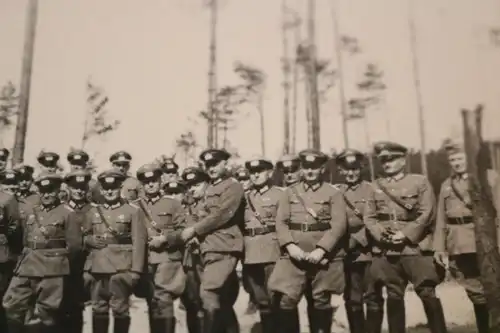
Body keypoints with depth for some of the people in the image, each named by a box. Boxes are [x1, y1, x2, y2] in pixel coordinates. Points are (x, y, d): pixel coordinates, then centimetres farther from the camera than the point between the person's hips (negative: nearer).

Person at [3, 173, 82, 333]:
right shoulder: (32, 213, 14)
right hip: (27, 267, 5)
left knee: (45, 314, 2)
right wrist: (27, 259, 12)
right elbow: (24, 240, 21)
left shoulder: (66, 213, -3)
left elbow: (74, 245, -4)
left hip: (51, 270, -5)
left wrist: (57, 260, 1)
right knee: (12, 306, 4)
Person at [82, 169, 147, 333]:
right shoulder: (92, 212, 14)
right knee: (98, 309, 9)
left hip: (121, 268, -4)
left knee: (120, 308, -2)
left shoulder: (133, 211, 2)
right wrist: (90, 240, -2)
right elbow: (84, 236, 23)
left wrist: (136, 270, -12)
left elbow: (139, 242, -4)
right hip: (97, 268, 4)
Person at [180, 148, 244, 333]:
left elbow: (221, 215, -14)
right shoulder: (210, 189, 21)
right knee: (225, 302, 12)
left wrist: (194, 230, -10)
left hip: (223, 248, -8)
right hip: (210, 248, 8)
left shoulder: (233, 186, -4)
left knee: (209, 294, -19)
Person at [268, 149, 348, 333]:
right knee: (285, 300, -6)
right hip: (294, 254, 1)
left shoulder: (334, 193, 4)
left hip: (324, 255, -1)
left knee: (321, 301, 8)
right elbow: (281, 222, 3)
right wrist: (290, 246, -13)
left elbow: (339, 224, -6)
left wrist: (321, 249, -16)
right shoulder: (289, 193, 11)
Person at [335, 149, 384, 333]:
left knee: (373, 298, 3)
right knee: (352, 300, 8)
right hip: (347, 254, 2)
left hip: (369, 252, -2)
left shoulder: (372, 190, 1)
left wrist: (357, 240, -16)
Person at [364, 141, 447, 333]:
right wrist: (382, 235, -10)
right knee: (394, 296, 9)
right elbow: (369, 217, 7)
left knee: (427, 293, -1)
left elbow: (426, 214, -6)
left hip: (416, 248, -3)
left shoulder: (420, 182, 3)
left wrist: (405, 235, -14)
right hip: (386, 251, 3)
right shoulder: (376, 186, 12)